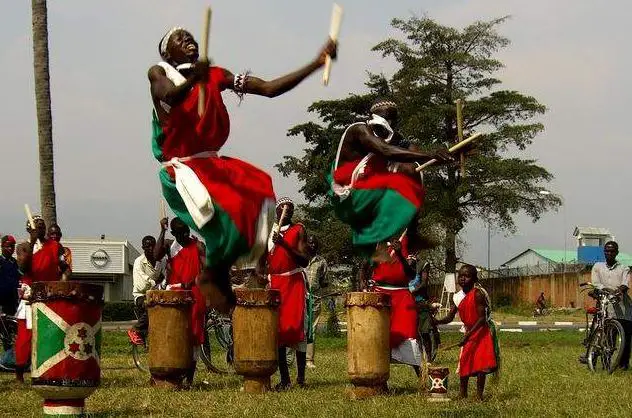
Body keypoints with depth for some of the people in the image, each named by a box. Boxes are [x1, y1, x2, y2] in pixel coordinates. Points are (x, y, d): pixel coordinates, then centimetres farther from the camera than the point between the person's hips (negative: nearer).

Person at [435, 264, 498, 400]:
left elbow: (482, 318, -21)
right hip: (468, 332, 7)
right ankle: (463, 395, 16)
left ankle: (479, 395, -7)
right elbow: (449, 317, 1)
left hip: (481, 332, -7)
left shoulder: (477, 294, -18)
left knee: (481, 364, -11)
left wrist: (468, 334, -27)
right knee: (464, 363, 7)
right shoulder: (457, 297, 2)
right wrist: (437, 321, -20)